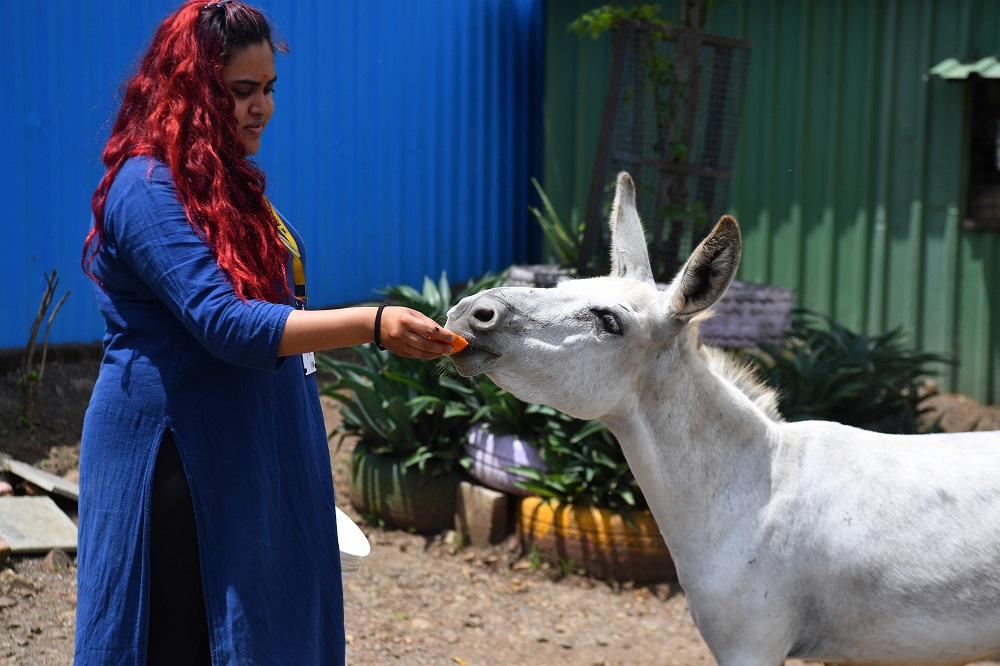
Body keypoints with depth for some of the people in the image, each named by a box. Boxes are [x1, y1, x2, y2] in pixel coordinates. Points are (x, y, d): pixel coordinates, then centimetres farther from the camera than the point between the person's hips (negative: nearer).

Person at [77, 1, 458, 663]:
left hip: (257, 452, 9)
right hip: (181, 459, -9)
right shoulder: (149, 188, -17)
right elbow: (225, 324, -27)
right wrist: (374, 324, -33)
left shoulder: (226, 179, 13)